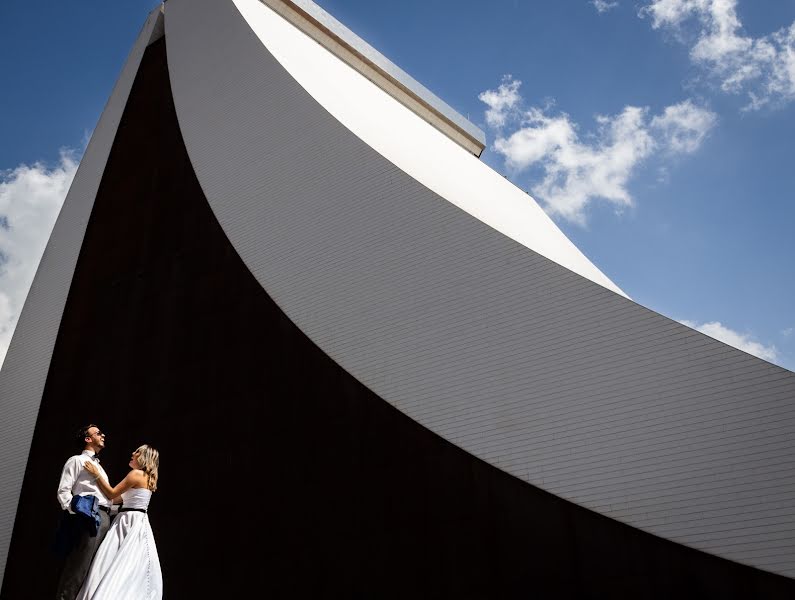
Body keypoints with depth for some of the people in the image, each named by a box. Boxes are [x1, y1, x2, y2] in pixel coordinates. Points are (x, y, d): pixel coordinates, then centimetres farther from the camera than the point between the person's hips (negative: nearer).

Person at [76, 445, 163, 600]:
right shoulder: (147, 477, 18)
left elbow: (112, 494, -8)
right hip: (133, 523, 9)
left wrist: (97, 474, -1)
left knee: (123, 569, -11)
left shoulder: (136, 473, -11)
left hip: (132, 523, -9)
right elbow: (119, 497, 22)